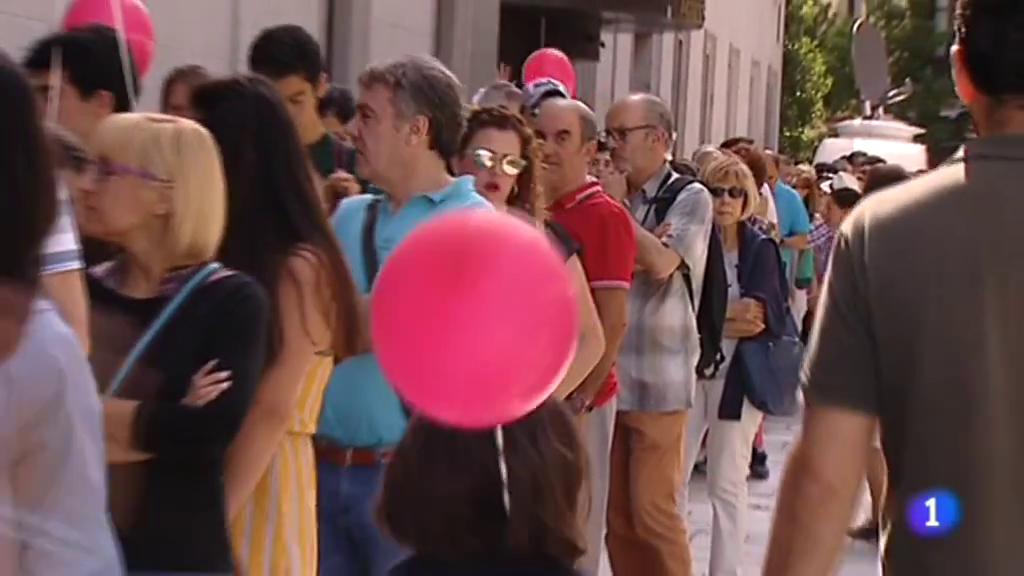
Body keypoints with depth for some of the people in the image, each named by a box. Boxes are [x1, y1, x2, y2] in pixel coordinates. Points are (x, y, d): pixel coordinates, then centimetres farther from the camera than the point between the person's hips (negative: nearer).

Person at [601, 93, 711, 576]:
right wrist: (630, 259, -17)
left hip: (657, 379, -5)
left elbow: (661, 263, -16)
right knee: (617, 512, 9)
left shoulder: (690, 198, -2)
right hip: (609, 376, 5)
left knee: (652, 509, -4)